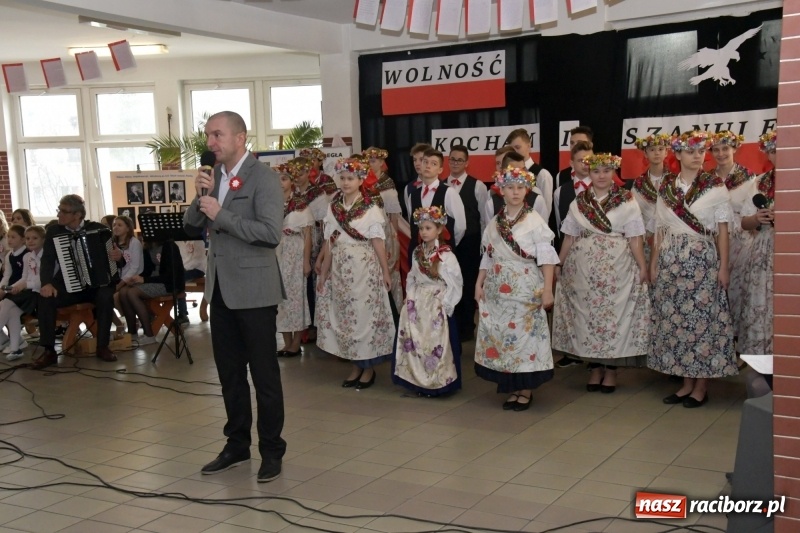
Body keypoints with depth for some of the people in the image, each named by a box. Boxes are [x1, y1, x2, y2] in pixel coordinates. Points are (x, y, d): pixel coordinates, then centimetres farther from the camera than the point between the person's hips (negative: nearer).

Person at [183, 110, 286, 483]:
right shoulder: (214, 175, 11)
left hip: (253, 290, -7)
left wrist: (221, 215, -20)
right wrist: (200, 198, -7)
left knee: (264, 373, 3)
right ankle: (237, 444, 28)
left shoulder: (263, 178, -11)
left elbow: (271, 233, -21)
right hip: (220, 288, 7)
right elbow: (192, 227, 11)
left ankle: (271, 450, 15)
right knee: (229, 372, 15)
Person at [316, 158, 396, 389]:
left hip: (365, 268, -4)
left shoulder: (371, 208, -6)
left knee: (365, 314, 0)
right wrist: (324, 272, 8)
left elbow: (378, 241, -5)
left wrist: (386, 272, -4)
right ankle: (356, 366, 19)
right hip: (340, 269, 4)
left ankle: (369, 368, 13)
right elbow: (329, 242, 8)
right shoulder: (333, 207, 6)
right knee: (344, 316, 7)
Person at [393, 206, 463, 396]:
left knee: (436, 344, -3)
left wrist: (444, 305, -14)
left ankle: (437, 384, 11)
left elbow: (454, 284, -13)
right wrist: (410, 298, 4)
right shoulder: (418, 253, 8)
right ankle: (419, 382, 20)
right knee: (415, 343, 7)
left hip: (437, 308, -6)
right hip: (417, 307, 6)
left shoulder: (446, 256, -13)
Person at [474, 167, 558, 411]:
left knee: (524, 336, -3)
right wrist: (479, 284, 6)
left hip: (525, 289, -5)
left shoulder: (535, 221, -5)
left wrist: (547, 289, -15)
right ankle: (511, 388, 16)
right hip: (497, 290, 5)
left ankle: (526, 390, 9)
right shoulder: (495, 223, 10)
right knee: (501, 336, 5)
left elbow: (546, 258, -9)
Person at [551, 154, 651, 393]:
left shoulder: (626, 201, 0)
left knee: (615, 314, 0)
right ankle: (595, 368, 17)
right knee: (587, 315, 5)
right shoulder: (578, 202, 7)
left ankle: (611, 369, 11)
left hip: (617, 267, -2)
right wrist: (558, 264, 7)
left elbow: (635, 238, -3)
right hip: (583, 267, 2)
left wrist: (642, 266, -9)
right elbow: (569, 237, 9)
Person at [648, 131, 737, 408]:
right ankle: (686, 382, 16)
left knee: (702, 318, -2)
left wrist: (723, 266, -6)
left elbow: (723, 230, -1)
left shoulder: (715, 187, -1)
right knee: (675, 319, 5)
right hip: (671, 260, 4)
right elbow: (660, 230, 10)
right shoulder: (666, 187, 8)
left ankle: (701, 386, 8)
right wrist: (653, 264, 7)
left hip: (702, 260, -3)